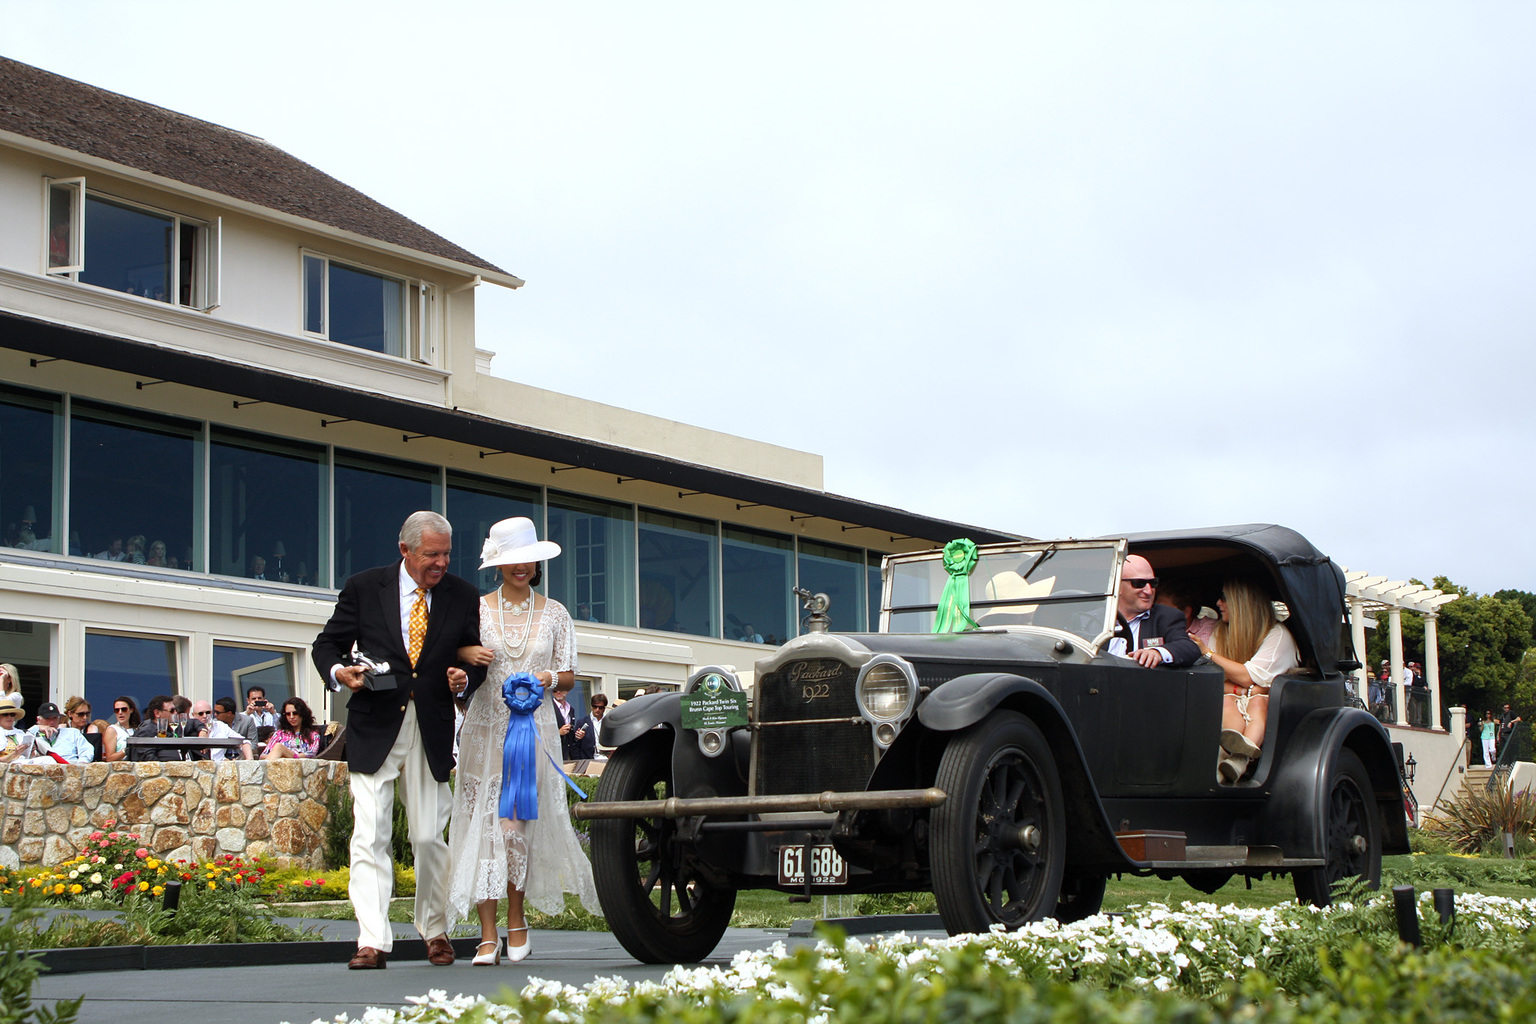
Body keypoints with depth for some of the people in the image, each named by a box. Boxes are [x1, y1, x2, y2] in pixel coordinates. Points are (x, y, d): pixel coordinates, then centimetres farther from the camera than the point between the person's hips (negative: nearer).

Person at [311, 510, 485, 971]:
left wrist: (465, 680, -8)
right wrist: (338, 670, -13)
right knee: (370, 837, -7)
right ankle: (373, 942, -7)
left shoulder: (461, 596, 7)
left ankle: (435, 931, 22)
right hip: (373, 729, -1)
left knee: (430, 838, 3)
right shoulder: (363, 588, 2)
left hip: (431, 732, 1)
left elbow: (475, 655, 14)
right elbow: (327, 644, 8)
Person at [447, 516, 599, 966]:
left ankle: (516, 921, 11)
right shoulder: (475, 609, 7)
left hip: (534, 729, 0)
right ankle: (488, 934, -5)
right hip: (485, 727, 0)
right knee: (482, 822, -7)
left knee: (518, 822, -6)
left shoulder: (554, 614, 10)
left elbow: (568, 675, 12)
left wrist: (549, 679, -9)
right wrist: (467, 656, -12)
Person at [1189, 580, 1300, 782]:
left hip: (1268, 707, -3)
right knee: (1227, 701, -29)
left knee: (1258, 702, -34)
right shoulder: (1220, 633, 16)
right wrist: (1238, 689, -13)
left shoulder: (1278, 635, -1)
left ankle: (1240, 759, -64)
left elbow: (1248, 677, -12)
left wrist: (1206, 652, -9)